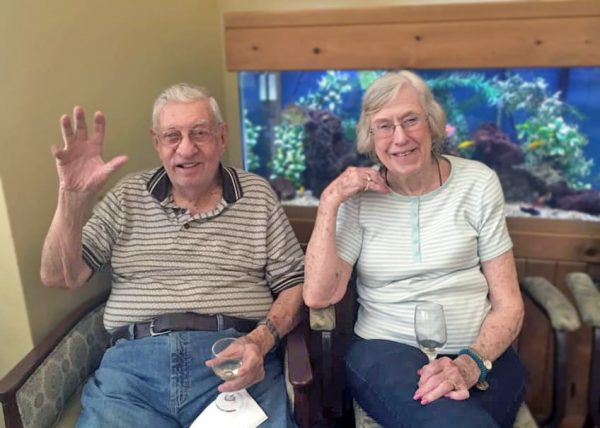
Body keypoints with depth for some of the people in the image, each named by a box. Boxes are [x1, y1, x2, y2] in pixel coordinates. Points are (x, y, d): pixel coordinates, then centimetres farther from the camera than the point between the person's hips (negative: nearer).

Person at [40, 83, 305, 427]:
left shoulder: (257, 194, 9)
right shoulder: (128, 197, 13)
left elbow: (295, 284, 7)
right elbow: (60, 278, 8)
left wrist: (261, 340, -11)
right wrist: (74, 197, -6)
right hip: (133, 363, 2)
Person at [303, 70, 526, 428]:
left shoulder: (478, 182, 3)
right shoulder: (358, 194, 2)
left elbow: (508, 303, 3)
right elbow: (318, 296, -8)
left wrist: (471, 363, -15)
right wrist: (330, 201, -12)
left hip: (483, 353, 2)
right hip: (387, 348, -1)